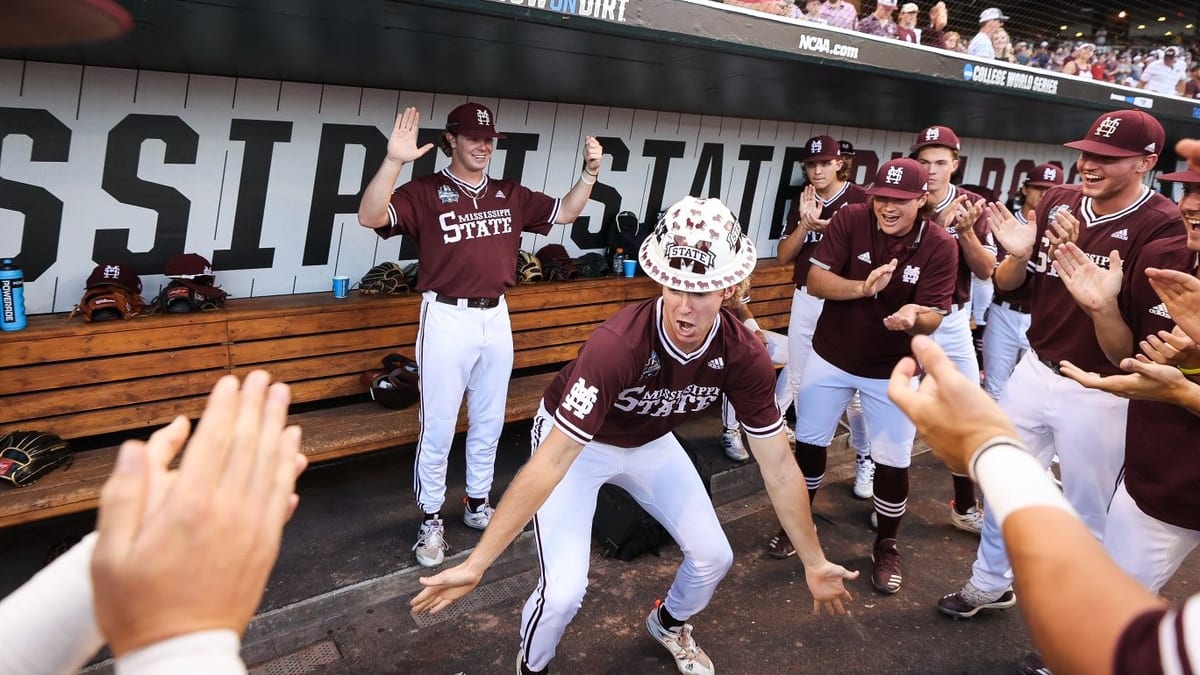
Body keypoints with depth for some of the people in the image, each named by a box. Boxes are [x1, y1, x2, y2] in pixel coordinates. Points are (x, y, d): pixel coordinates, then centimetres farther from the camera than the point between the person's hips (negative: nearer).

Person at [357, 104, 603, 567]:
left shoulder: (510, 195, 8)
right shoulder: (425, 192, -8)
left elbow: (565, 212, 13)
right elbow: (370, 217, -21)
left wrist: (590, 172, -3)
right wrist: (394, 161, -34)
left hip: (496, 319, 5)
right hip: (446, 319, -5)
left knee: (489, 423, 17)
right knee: (438, 428, 3)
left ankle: (478, 505, 34)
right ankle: (431, 520, 18)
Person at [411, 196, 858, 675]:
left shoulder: (744, 355, -24)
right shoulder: (618, 345, -41)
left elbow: (777, 463, -13)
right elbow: (551, 461, -40)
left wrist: (814, 562, -8)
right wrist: (475, 564, -39)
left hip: (650, 442, 5)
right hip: (574, 441, -5)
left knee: (713, 556, 7)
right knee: (564, 590, -17)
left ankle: (669, 624, 43)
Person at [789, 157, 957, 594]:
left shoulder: (940, 246, -16)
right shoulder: (849, 219, -14)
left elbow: (933, 318, -17)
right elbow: (815, 281, -17)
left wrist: (913, 316, -41)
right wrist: (863, 288, -35)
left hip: (893, 369, -1)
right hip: (831, 357, 2)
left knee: (893, 460, 3)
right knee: (809, 442, 13)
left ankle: (886, 547, 27)